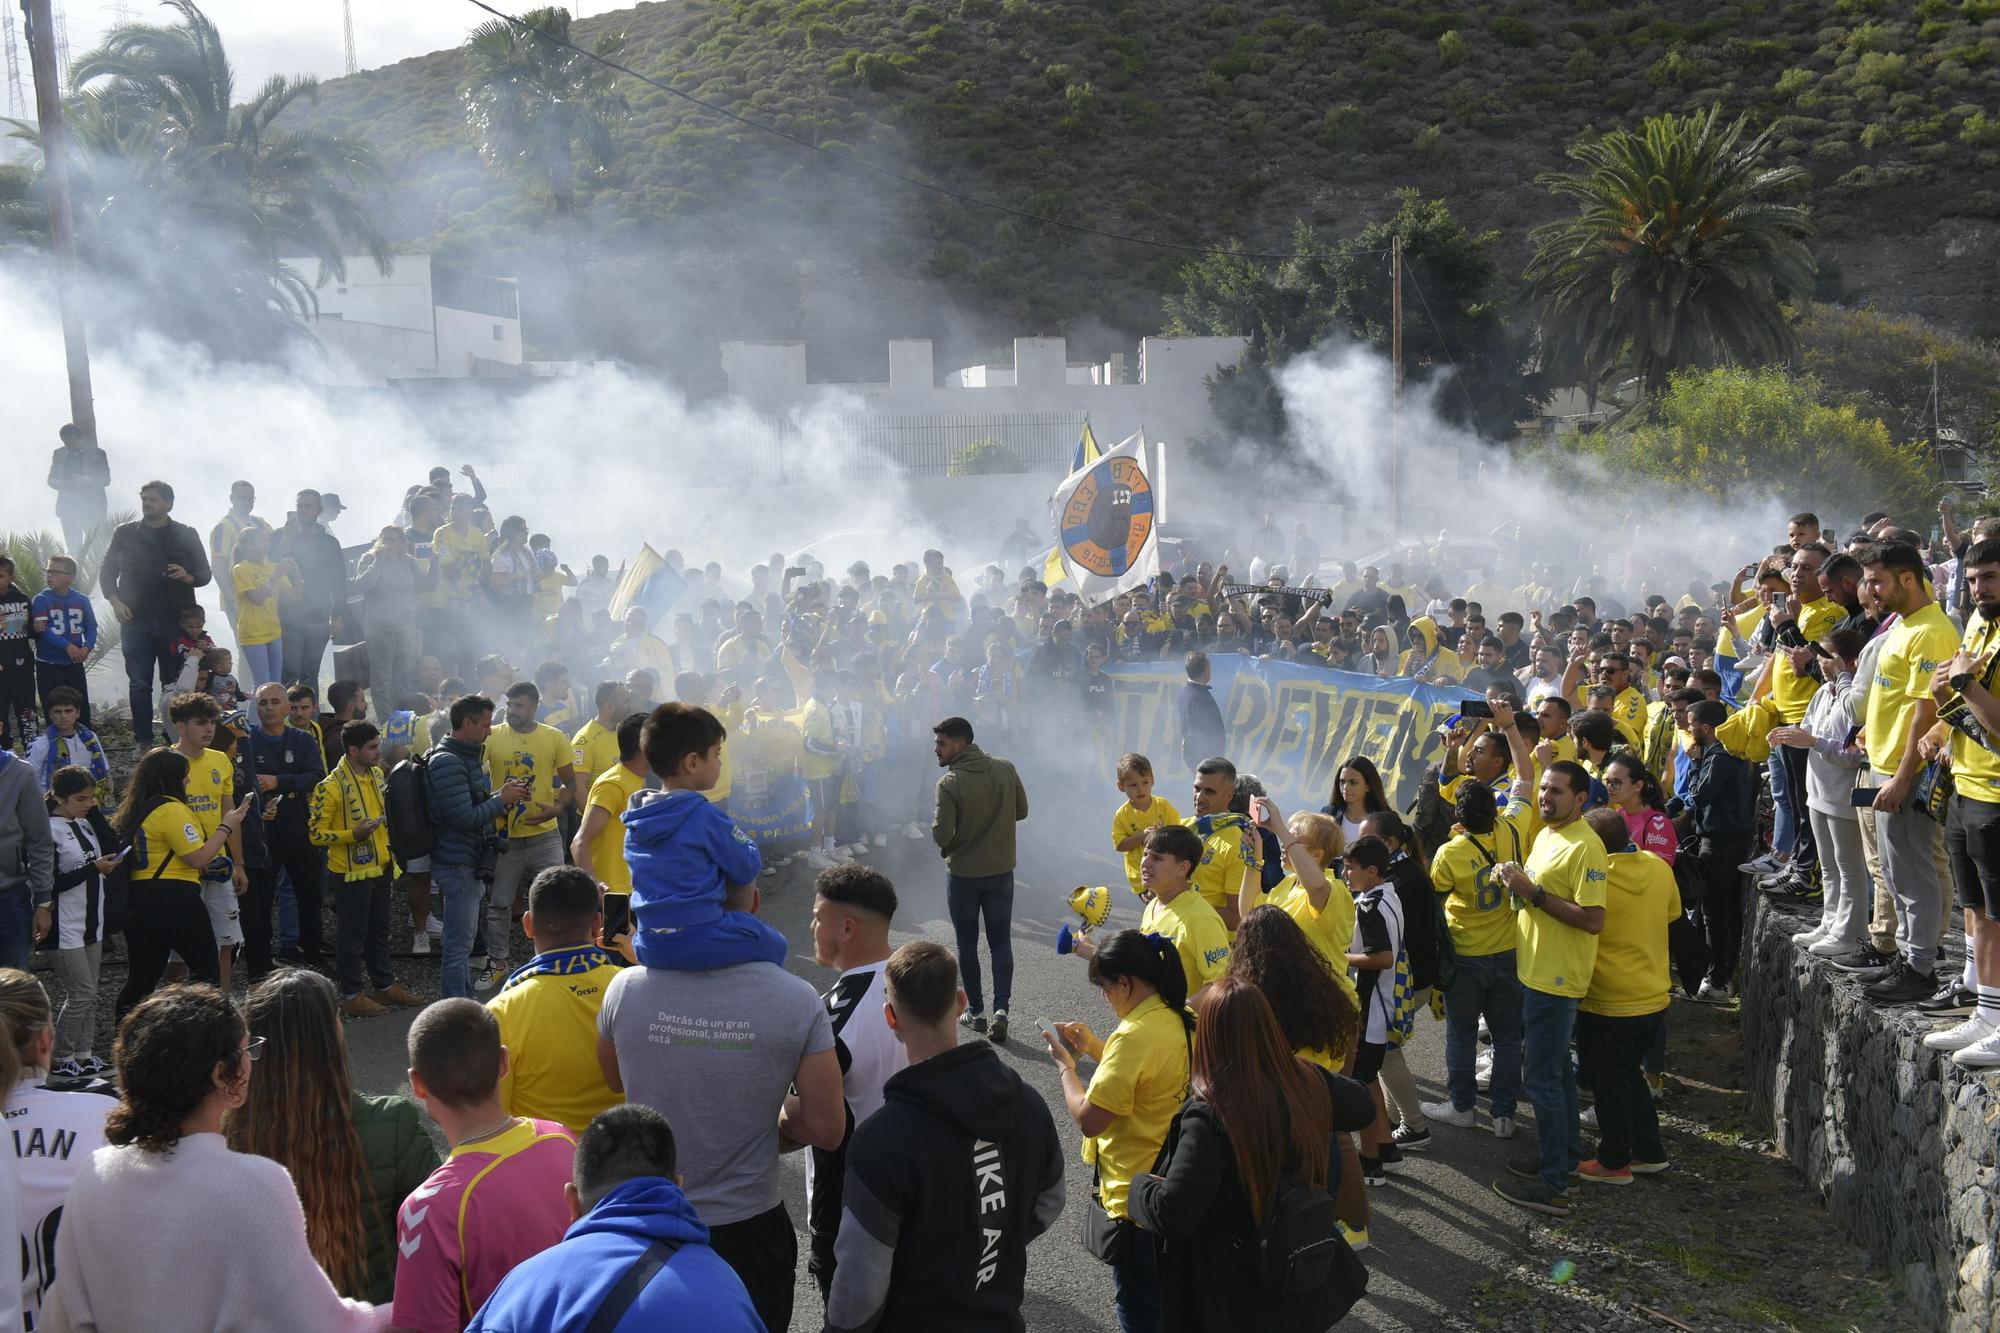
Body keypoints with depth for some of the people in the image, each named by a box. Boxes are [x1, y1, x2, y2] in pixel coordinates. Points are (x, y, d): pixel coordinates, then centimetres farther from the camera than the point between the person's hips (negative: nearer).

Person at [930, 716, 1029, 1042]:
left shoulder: (949, 784, -20)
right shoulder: (1005, 769, -6)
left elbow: (941, 836, -20)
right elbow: (1021, 811, 4)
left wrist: (936, 818, 1)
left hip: (962, 874, -3)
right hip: (1001, 871, 3)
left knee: (967, 944, 13)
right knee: (1000, 942, 11)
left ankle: (976, 1012, 20)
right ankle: (1001, 1009, -2)